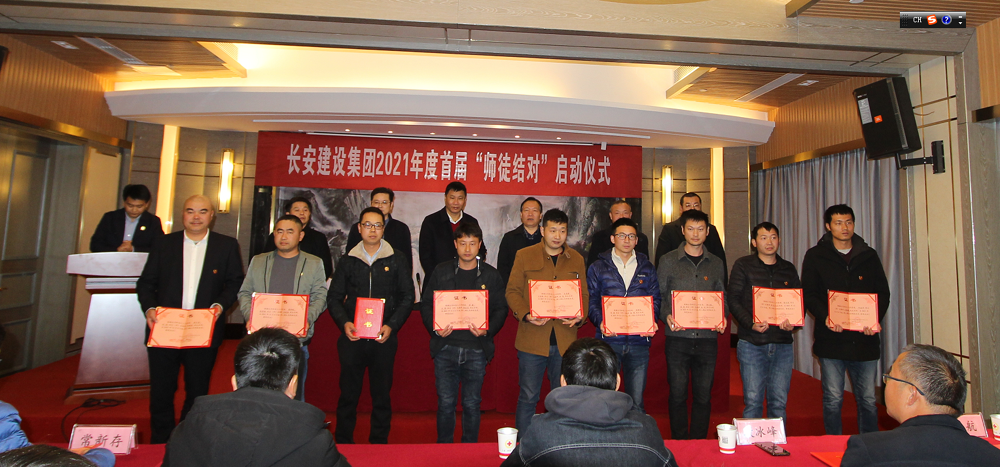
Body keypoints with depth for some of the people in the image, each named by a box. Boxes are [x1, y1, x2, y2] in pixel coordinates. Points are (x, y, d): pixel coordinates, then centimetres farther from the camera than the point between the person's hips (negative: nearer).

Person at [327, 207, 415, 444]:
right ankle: (343, 444, 22)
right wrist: (344, 323, -8)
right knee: (348, 393, 6)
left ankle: (379, 445, 20)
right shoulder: (347, 261, 9)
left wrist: (391, 326, -9)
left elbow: (407, 297, 4)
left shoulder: (396, 261, 5)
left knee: (382, 394, 6)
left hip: (384, 338, -1)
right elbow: (334, 297, 9)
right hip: (352, 338, 1)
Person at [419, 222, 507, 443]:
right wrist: (435, 328, -9)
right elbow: (426, 304, 8)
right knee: (445, 403, 5)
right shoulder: (441, 271, 6)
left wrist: (487, 330, -12)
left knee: (472, 404, 8)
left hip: (476, 349, 0)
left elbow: (500, 309, 6)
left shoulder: (491, 275, 5)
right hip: (445, 346, 0)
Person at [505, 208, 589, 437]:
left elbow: (584, 295, 13)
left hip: (565, 340, 3)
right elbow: (512, 291, 0)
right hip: (532, 339, -3)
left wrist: (579, 317, -6)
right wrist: (526, 315, -16)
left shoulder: (576, 260, 11)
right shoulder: (524, 256, 2)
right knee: (528, 397, 5)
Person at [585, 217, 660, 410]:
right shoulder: (598, 268, 6)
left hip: (639, 339, 2)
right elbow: (591, 300, 1)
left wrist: (652, 322, -10)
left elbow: (654, 299, 9)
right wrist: (601, 321, -16)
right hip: (608, 339, -1)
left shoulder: (647, 268, 13)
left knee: (636, 400, 6)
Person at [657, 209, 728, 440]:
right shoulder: (668, 261, 4)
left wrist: (723, 318, -4)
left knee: (704, 395, 8)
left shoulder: (716, 264, 12)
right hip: (678, 337, -2)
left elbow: (722, 298, 16)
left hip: (707, 337, 2)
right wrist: (667, 316, -14)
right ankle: (679, 444, 19)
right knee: (678, 394, 4)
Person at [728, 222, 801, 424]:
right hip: (752, 343, -3)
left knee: (779, 402, 8)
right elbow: (733, 299, -4)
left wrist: (793, 322, -6)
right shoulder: (743, 265, 2)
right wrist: (750, 323, -18)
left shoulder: (789, 269, 14)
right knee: (753, 401, 0)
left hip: (782, 343, 3)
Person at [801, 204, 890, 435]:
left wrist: (875, 319, -9)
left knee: (868, 399, 8)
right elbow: (809, 294, -1)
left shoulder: (869, 255, 11)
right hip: (831, 339, -2)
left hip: (864, 338, 2)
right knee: (833, 399, 4)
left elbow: (883, 293, 10)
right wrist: (825, 317, -18)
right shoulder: (815, 256, 4)